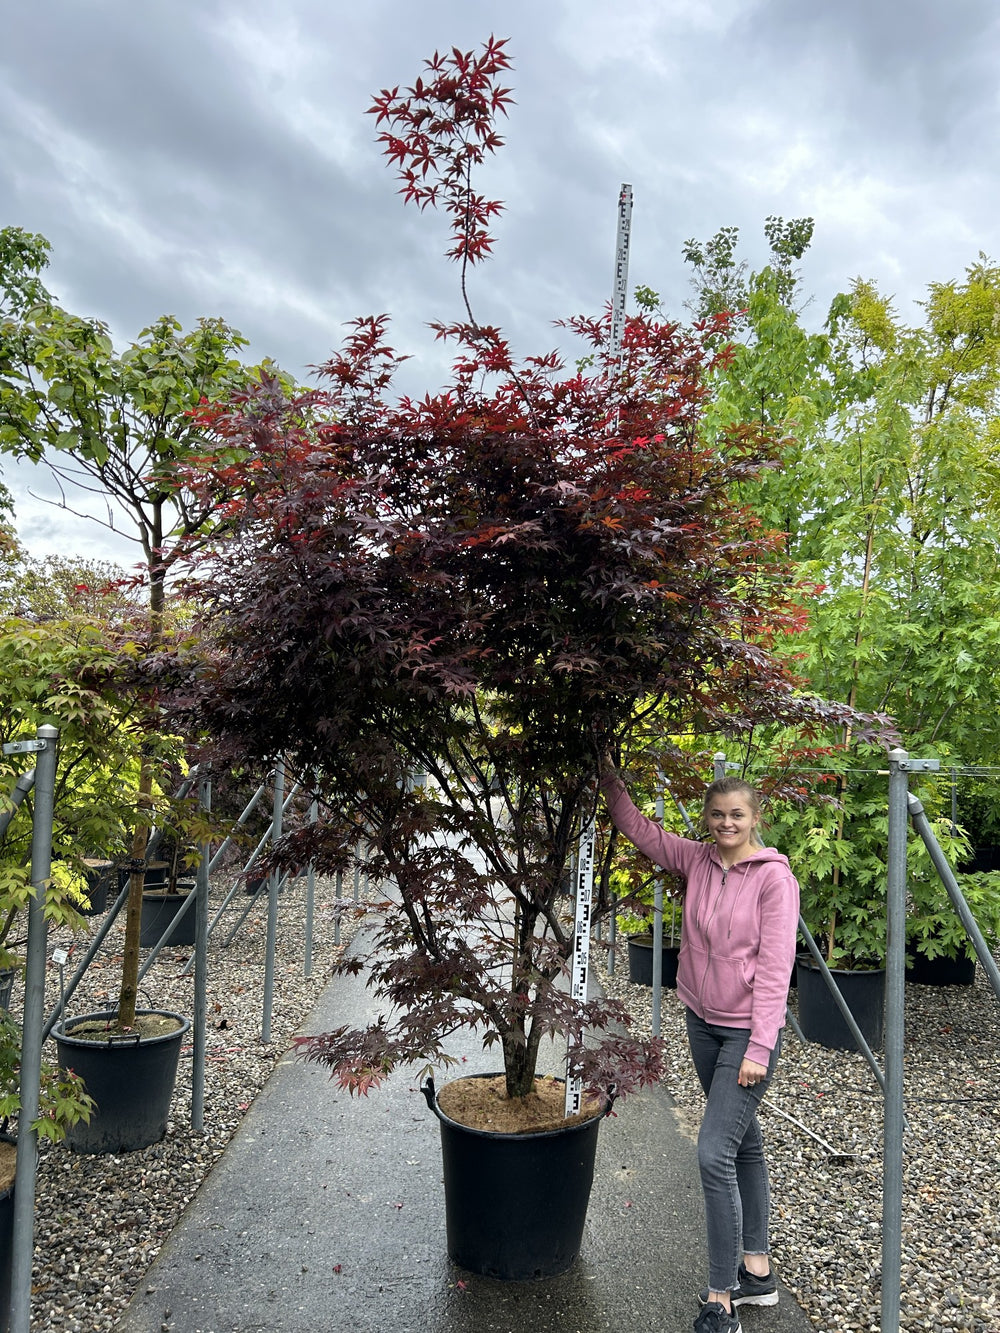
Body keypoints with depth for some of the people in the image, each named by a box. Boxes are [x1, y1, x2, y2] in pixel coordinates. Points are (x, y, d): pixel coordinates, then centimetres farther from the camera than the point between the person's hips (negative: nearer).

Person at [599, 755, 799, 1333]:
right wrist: (610, 776, -4)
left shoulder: (774, 877, -17)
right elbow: (638, 828, 7)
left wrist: (759, 1048, -19)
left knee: (715, 1153, -10)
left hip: (748, 1031, -6)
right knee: (744, 1143, 19)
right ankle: (757, 1271, 33)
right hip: (703, 1023, 7)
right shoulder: (697, 860, -1)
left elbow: (775, 967, -18)